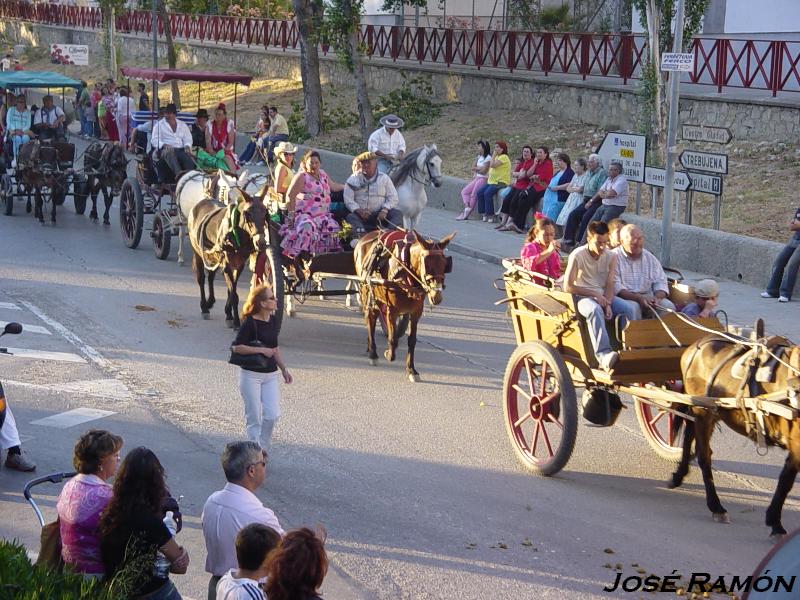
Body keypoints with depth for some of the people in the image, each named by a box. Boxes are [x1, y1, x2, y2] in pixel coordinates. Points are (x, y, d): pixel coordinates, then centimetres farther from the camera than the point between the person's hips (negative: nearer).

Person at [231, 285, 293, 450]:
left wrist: (284, 369, 13)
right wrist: (261, 350, -18)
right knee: (254, 418, 1)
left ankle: (263, 449, 18)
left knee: (272, 415, 1)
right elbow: (236, 347, -17)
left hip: (270, 374, 6)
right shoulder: (250, 322, -14)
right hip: (251, 375, -6)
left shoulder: (272, 321, 7)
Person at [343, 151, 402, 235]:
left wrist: (384, 210, -16)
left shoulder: (384, 178, 9)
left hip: (379, 215, 1)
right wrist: (359, 211, -20)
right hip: (361, 215, -1)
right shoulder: (353, 180, 7)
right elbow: (348, 200, -2)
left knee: (397, 214, -23)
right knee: (351, 217, -32)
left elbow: (392, 198, 3)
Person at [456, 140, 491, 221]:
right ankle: (467, 207, -15)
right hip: (477, 178, 10)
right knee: (464, 191, -1)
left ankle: (467, 214, -12)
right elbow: (473, 167, 16)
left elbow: (483, 171, -14)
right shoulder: (479, 156, 18)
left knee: (474, 194, -17)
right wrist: (479, 168, -4)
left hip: (483, 179, -10)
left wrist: (476, 169, 2)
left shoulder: (488, 158, -10)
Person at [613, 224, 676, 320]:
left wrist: (657, 297, -13)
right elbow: (615, 287, -13)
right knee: (632, 307, -36)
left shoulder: (650, 258, 15)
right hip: (625, 298, -5)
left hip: (648, 298, 5)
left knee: (668, 306, -20)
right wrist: (638, 298, -25)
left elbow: (660, 283, 11)